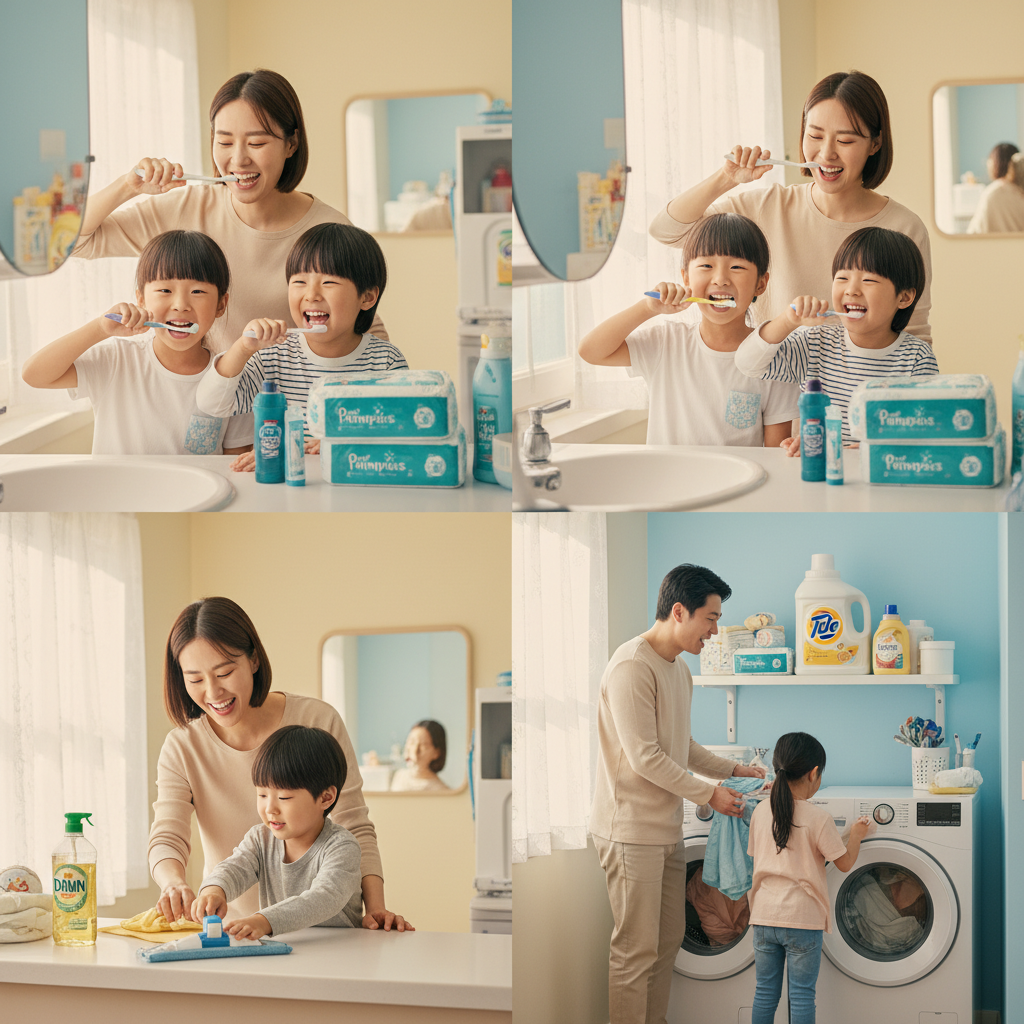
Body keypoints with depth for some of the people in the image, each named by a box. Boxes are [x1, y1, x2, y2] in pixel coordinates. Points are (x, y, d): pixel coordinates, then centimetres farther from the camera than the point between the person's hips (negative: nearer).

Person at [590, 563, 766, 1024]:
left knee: (668, 940, 14)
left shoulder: (680, 671, 14)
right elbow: (644, 757, -20)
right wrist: (709, 794, -14)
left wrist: (734, 770, 15)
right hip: (631, 830, -10)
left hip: (666, 829, 10)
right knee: (636, 948, -6)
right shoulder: (632, 666, -18)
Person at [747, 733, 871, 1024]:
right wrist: (856, 835, 13)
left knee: (766, 992, 11)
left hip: (764, 914, 4)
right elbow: (845, 863, -6)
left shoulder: (761, 812, 1)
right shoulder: (818, 818, -13)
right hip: (802, 918, -4)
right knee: (801, 996, 4)